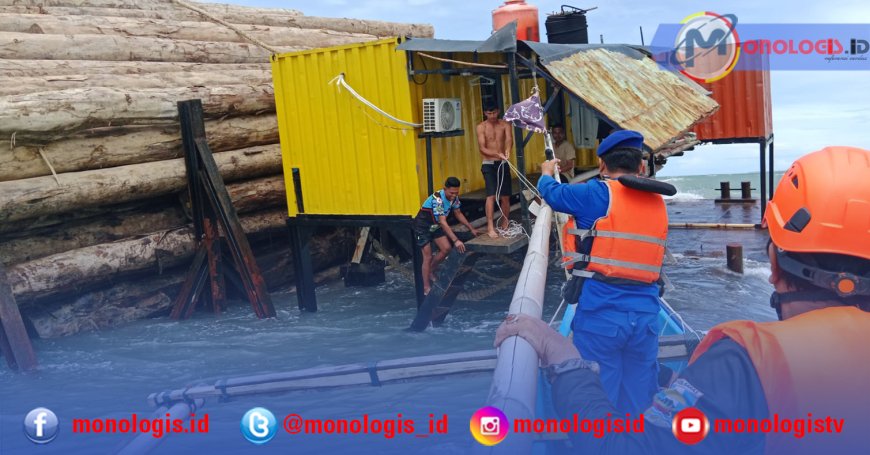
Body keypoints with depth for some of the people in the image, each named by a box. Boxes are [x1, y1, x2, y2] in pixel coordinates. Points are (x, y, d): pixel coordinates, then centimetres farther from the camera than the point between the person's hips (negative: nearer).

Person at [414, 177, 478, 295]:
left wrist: (471, 228, 2)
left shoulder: (454, 197, -11)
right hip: (423, 227, -7)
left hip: (436, 226, 7)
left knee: (446, 248, -6)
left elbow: (458, 214, 5)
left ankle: (431, 271, 17)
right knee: (428, 257, -9)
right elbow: (443, 222, -39)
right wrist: (456, 240, -44)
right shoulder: (437, 199, -35)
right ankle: (426, 288, -2)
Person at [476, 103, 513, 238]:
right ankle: (490, 227, -14)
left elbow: (509, 139, -17)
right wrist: (497, 154, -29)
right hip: (488, 164, -3)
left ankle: (505, 225, 24)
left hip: (503, 163, 3)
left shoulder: (505, 124, 2)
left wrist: (507, 150, -40)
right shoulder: (481, 127, -4)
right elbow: (482, 148, -12)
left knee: (505, 196, 8)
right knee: (491, 195, -15)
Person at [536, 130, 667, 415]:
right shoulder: (658, 204, 11)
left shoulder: (599, 194, -5)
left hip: (601, 313, -5)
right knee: (639, 405, 14)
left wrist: (546, 173, 31)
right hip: (646, 315, 5)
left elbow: (553, 194, 8)